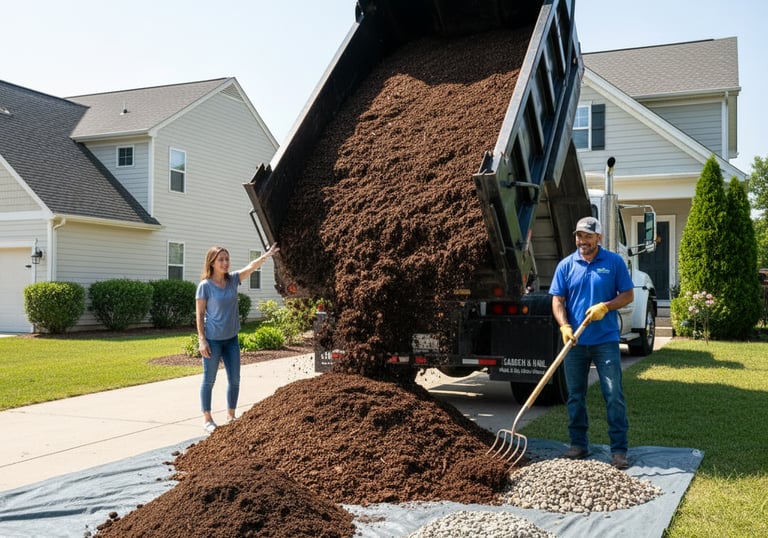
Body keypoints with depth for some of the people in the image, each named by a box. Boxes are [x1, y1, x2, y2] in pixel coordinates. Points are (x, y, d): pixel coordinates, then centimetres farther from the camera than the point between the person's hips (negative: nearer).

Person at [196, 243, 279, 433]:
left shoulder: (233, 279, 2)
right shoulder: (205, 286, -11)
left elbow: (251, 266, -13)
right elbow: (199, 314, -9)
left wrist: (266, 255, -31)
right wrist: (202, 340, -14)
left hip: (231, 339, 5)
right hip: (213, 340, -5)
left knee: (234, 379, 9)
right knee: (209, 380, 6)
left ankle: (230, 416, 24)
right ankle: (207, 420, 17)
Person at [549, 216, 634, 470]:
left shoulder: (614, 262, 0)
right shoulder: (566, 265, 4)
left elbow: (628, 295, 2)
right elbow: (557, 300, 2)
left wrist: (606, 306, -14)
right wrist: (564, 326, -13)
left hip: (606, 340, -2)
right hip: (575, 342, 2)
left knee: (614, 395, -3)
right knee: (575, 396, 10)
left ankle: (619, 450, 5)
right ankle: (578, 444, 23)